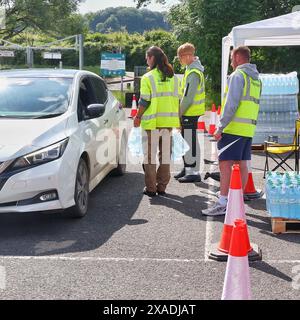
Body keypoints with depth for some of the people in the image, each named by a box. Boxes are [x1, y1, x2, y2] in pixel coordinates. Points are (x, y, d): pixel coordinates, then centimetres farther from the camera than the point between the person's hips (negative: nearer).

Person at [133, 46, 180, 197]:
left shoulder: (148, 78, -10)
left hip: (152, 122, -5)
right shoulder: (173, 77, 7)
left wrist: (138, 117, 1)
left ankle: (150, 188, 7)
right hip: (169, 121, 5)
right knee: (165, 155, 12)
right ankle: (162, 187, 17)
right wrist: (177, 119, 19)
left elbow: (144, 101, -13)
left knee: (150, 155, 4)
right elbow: (177, 100, 10)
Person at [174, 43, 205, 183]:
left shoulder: (193, 73, -19)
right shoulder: (193, 67, 14)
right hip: (189, 112, 10)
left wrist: (180, 113, -12)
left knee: (191, 142, -5)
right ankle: (187, 168, 27)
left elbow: (188, 96, -21)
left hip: (190, 113, -10)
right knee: (186, 141, 17)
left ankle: (194, 172, 1)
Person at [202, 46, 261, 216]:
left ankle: (222, 204, -10)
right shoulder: (256, 79, 18)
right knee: (242, 164, 11)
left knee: (226, 164, -9)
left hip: (234, 128, -9)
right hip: (249, 128, 9)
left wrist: (220, 126, -16)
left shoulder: (238, 75, -9)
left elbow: (231, 104, -18)